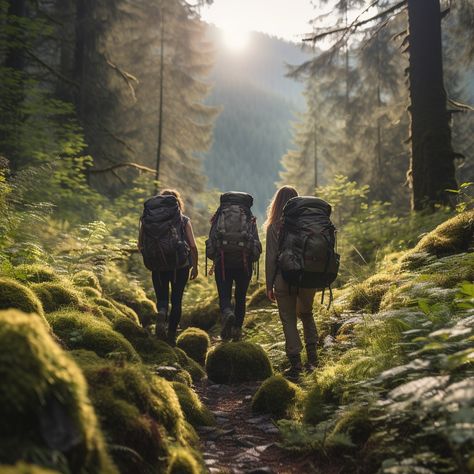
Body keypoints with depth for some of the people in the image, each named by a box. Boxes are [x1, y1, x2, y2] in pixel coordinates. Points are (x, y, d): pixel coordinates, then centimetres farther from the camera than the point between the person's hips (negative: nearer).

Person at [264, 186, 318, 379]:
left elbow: (271, 258, -6)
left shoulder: (274, 227, -7)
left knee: (289, 321, 6)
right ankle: (312, 354, 18)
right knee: (306, 314, 23)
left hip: (285, 280, -3)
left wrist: (269, 285, 1)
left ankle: (295, 364, 5)